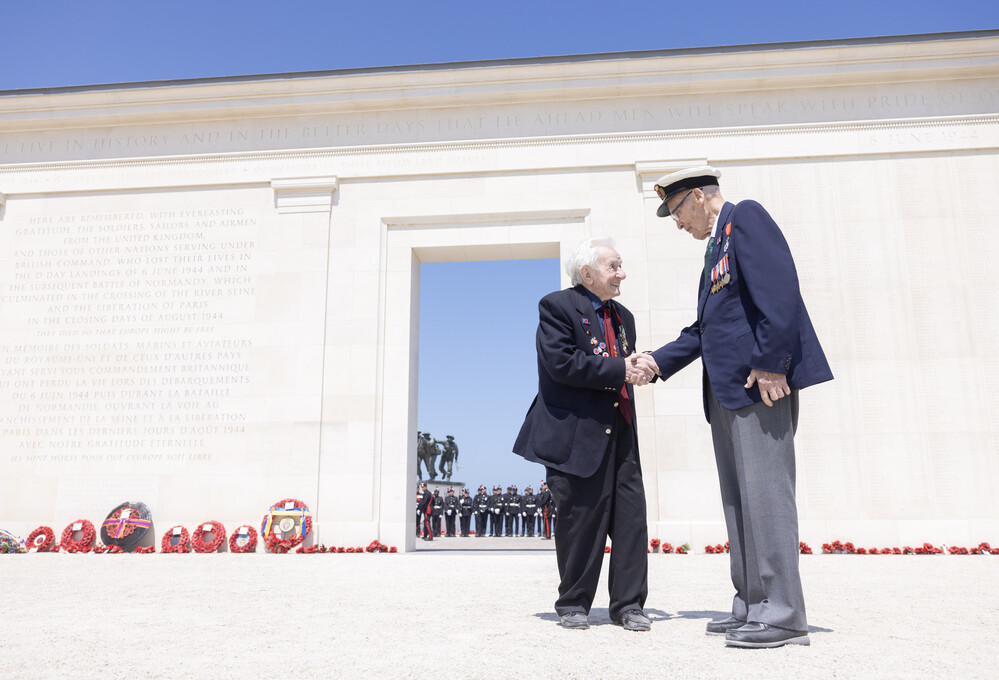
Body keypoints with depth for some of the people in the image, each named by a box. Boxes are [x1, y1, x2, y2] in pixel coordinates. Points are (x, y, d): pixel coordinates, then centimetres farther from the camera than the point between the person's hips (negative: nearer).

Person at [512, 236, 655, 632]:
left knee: (631, 516, 3)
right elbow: (561, 363, -17)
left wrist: (637, 370, 2)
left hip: (620, 433, 7)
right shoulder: (557, 307, -3)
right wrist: (618, 370, -15)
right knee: (581, 518, 1)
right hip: (577, 433, -7)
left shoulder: (623, 317, 21)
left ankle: (628, 604, 16)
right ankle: (573, 604, 17)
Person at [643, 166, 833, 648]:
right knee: (739, 499, 9)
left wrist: (769, 364, -22)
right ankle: (751, 607, 16)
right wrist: (658, 360, 19)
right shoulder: (716, 246, 26)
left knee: (764, 491, -9)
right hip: (726, 390, 10)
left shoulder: (746, 218, -3)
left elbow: (779, 289, -17)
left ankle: (782, 615, -2)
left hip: (759, 381, -10)